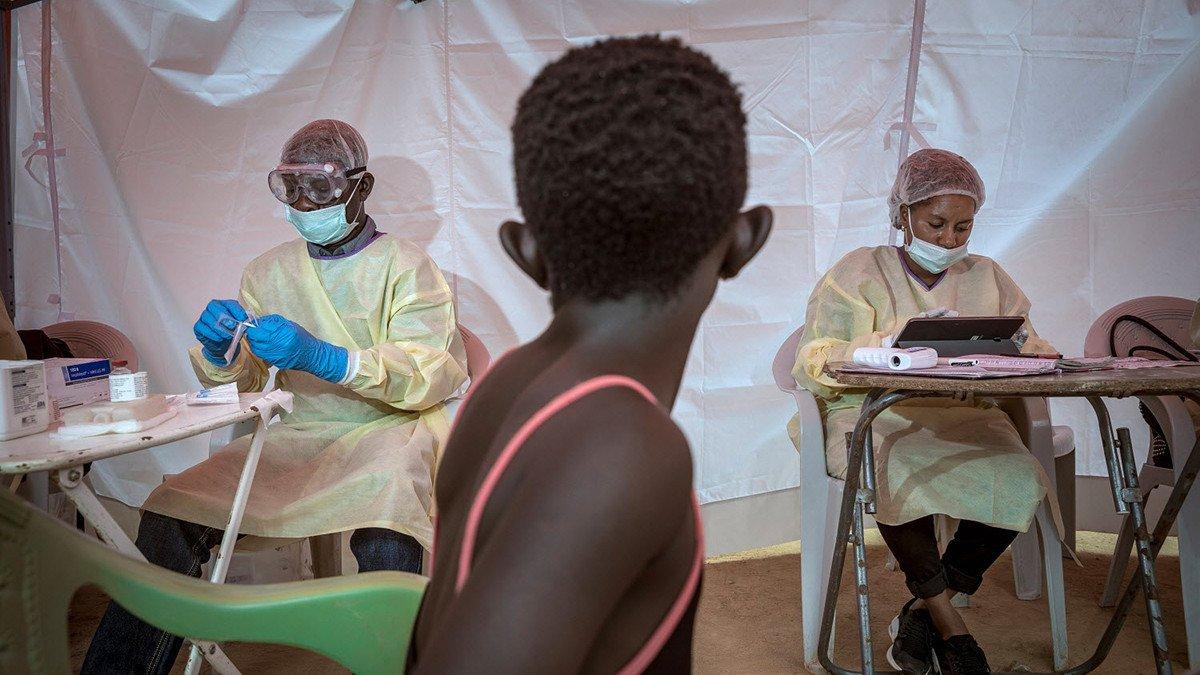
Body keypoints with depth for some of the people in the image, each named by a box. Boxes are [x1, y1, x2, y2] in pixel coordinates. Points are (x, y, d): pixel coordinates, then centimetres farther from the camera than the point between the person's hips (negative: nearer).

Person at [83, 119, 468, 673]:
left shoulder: (406, 267, -2)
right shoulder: (269, 271, 14)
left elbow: (428, 373, -16)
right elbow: (236, 379, 13)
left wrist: (322, 357, -31)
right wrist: (217, 348, -13)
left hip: (386, 428, -4)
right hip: (299, 435, 5)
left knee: (385, 541, -36)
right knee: (170, 514, -15)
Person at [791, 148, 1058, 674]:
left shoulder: (986, 277, 18)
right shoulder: (859, 272, 6)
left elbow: (1034, 353, 13)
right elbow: (815, 362, -5)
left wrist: (1017, 352, -13)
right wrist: (893, 344, -22)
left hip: (963, 418, 3)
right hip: (872, 417, -3)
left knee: (1020, 478, -27)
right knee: (902, 470, -36)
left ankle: (922, 610, -10)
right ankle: (948, 623, -13)